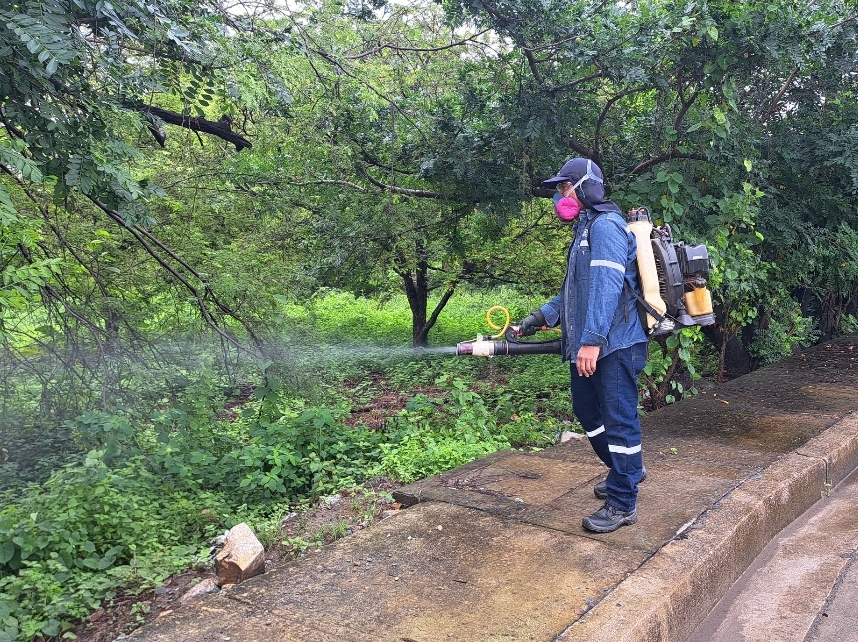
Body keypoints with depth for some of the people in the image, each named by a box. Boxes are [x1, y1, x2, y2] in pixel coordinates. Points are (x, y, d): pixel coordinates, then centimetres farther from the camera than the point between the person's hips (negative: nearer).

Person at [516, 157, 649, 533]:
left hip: (614, 346, -11)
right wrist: (542, 316, 14)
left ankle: (623, 505, 8)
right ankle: (627, 469, 39)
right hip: (589, 346, 11)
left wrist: (592, 340, -28)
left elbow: (606, 287, -23)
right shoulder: (585, 231, 21)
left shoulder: (606, 227, -12)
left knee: (618, 418, -3)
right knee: (587, 410, 20)